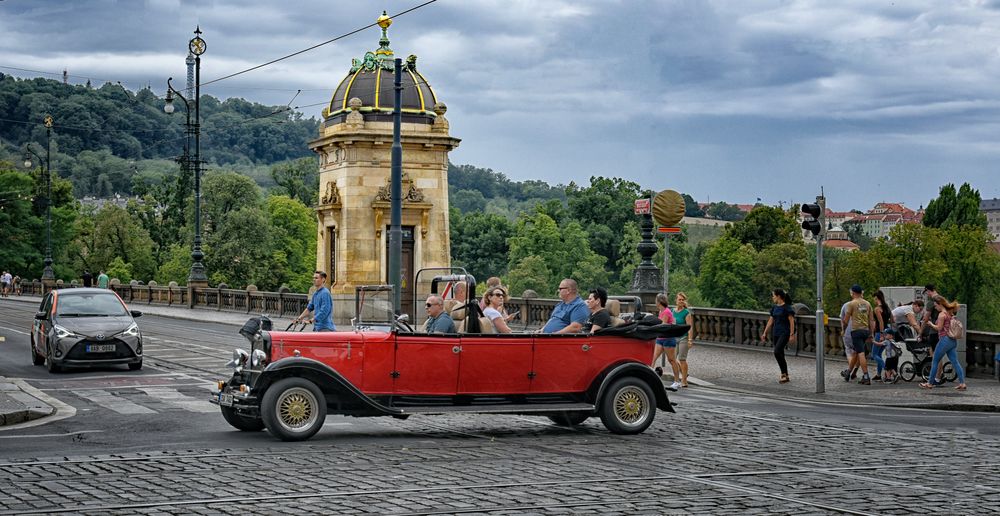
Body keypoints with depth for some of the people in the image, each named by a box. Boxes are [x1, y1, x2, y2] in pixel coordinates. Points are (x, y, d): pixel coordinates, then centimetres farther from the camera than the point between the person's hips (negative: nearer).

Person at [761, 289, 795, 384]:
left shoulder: (786, 307, -10)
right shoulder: (774, 308, 11)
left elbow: (791, 321, -12)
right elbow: (770, 321, 17)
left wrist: (792, 334, -16)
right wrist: (765, 333, 15)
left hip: (784, 333, -8)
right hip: (776, 333, 8)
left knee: (777, 352, -20)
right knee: (780, 355, 8)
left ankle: (784, 374, -11)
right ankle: (785, 376, 16)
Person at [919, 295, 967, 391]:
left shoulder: (942, 314, -11)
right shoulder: (950, 313, 15)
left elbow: (939, 328, -14)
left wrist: (931, 324, 0)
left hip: (945, 339, -8)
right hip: (953, 340, 8)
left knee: (935, 361, 3)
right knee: (955, 362, 4)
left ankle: (930, 383, 9)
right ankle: (962, 383, -4)